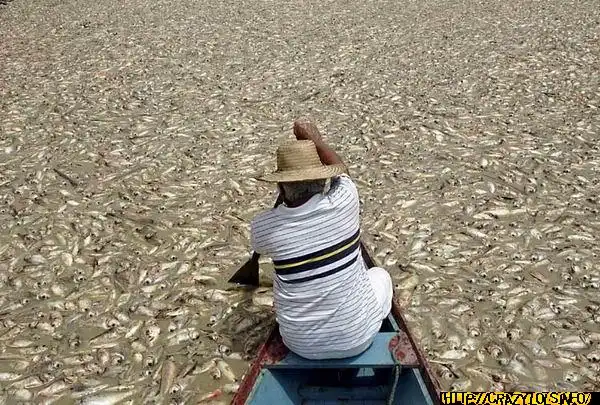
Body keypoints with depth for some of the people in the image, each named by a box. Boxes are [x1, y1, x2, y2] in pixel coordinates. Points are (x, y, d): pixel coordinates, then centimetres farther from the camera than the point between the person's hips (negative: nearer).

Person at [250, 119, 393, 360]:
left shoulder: (263, 227, -16)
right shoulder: (343, 202, -19)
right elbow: (341, 171, 7)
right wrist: (315, 139, 16)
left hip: (301, 344, 1)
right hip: (356, 337, -1)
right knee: (380, 275, 28)